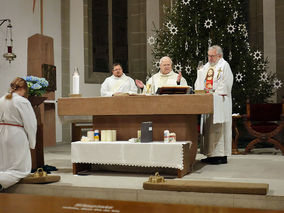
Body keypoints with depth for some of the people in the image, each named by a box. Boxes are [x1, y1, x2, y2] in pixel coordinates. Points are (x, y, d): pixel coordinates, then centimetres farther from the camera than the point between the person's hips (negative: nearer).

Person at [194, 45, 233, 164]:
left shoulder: (224, 66, -2)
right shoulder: (206, 67, 20)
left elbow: (226, 84, -11)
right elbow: (199, 84, 19)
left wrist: (213, 90, -15)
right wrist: (201, 91, 2)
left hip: (219, 102, -7)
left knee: (218, 128, -9)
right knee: (207, 128, 5)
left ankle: (221, 155, -5)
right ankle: (211, 154, 10)